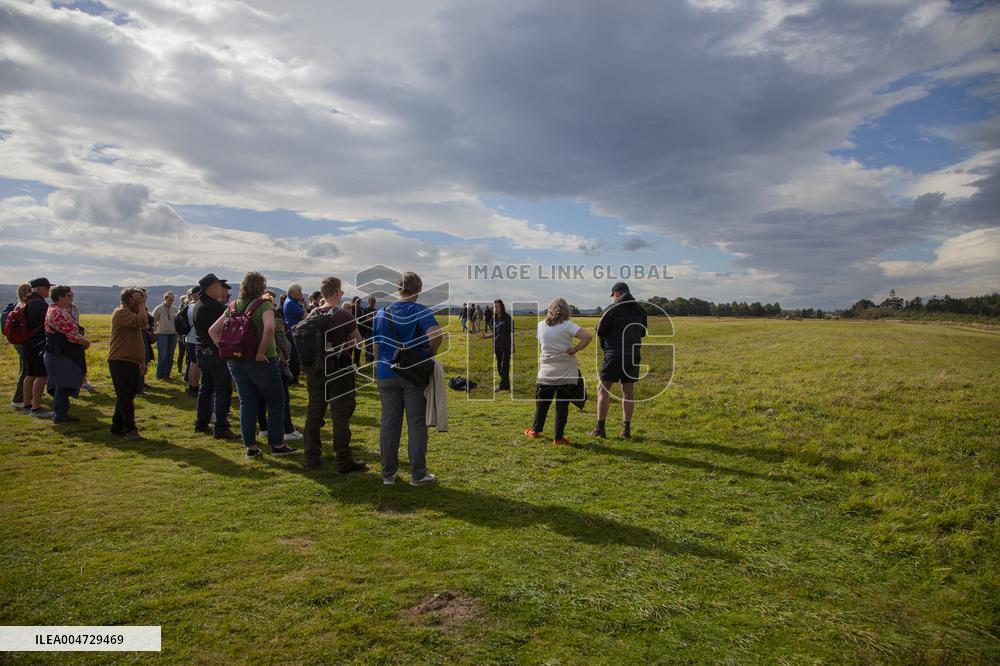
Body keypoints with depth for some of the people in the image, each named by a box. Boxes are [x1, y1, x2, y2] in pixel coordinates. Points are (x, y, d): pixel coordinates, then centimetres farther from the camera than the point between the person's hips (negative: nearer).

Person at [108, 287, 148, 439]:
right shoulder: (121, 312, -11)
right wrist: (141, 304, -16)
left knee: (127, 396, 14)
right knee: (125, 397, -6)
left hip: (131, 362, 10)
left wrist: (142, 361, 21)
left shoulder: (131, 313, 20)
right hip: (120, 362, -10)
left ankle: (117, 427, 23)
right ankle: (130, 429, -3)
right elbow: (142, 322, -29)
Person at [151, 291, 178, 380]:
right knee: (162, 355, -6)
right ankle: (159, 375, 3)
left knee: (170, 356, 5)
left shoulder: (174, 309, 10)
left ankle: (167, 374, 14)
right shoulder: (158, 309, 2)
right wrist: (154, 332, -3)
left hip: (173, 334, 3)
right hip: (162, 334, -3)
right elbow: (153, 321, 4)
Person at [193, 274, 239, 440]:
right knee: (222, 390, -6)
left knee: (206, 387, 18)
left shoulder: (198, 305, 11)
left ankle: (201, 423, 24)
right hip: (216, 353, -10)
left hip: (202, 351, 10)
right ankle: (221, 428, -7)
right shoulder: (214, 306, -19)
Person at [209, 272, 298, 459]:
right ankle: (277, 444, 12)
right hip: (260, 362, -6)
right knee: (276, 402, 8)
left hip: (236, 362, 6)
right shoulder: (264, 305, -12)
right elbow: (269, 328, -30)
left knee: (246, 404, 12)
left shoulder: (233, 307, 7)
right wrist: (261, 353, -21)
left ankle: (250, 447, 15)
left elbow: (212, 331, 8)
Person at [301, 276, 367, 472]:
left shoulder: (312, 315, 2)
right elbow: (358, 341, -8)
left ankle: (312, 458, 21)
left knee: (314, 413, 13)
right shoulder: (343, 315, -14)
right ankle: (344, 461, 4)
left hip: (316, 370, 5)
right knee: (340, 415, 0)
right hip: (339, 370, -5)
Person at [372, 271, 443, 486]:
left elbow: (375, 345, 13)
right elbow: (435, 334, -26)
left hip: (386, 374, 4)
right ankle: (418, 474, 10)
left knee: (389, 423, 9)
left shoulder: (382, 313, 7)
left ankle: (388, 473, 16)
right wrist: (431, 352, -9)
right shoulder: (421, 312, -8)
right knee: (416, 423, 4)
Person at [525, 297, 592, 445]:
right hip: (567, 373, -2)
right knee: (562, 405, 5)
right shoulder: (568, 325, -10)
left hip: (546, 372, 2)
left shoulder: (541, 325, 0)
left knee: (542, 403, 17)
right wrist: (575, 349, -12)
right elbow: (588, 337, -20)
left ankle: (535, 430, 30)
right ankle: (558, 437, 8)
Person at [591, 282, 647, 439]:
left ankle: (600, 428, 1)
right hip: (633, 355, 5)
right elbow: (643, 333, 19)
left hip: (614, 355, -5)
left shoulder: (613, 308, -7)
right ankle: (626, 429, 10)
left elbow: (600, 331, -7)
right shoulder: (640, 310, 9)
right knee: (628, 392, 10)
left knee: (603, 389, 2)